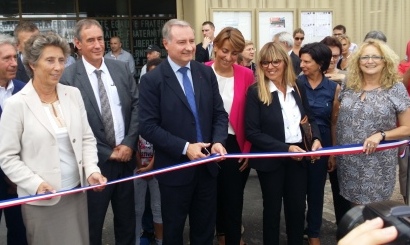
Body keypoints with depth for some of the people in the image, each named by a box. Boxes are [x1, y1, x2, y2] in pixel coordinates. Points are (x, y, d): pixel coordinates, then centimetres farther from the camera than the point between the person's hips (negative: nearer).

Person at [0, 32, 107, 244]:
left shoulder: (73, 94, 3)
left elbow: (87, 138, 7)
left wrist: (92, 170, -7)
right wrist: (35, 184, -18)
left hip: (77, 192, 4)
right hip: (41, 200, -4)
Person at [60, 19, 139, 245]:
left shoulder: (121, 69, 4)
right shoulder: (68, 77, -10)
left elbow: (137, 105, 3)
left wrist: (129, 143, -9)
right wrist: (107, 153, -11)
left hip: (126, 155, 4)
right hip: (95, 160, -4)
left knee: (127, 218, 19)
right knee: (92, 224, 13)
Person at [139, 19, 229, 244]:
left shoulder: (206, 73, 2)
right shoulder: (152, 80, -11)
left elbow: (219, 113, 5)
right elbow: (148, 127, -15)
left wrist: (218, 141, -13)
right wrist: (184, 148, -21)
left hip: (207, 164, 4)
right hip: (175, 168, -3)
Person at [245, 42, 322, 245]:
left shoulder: (298, 89, 4)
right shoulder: (255, 92, -11)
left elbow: (309, 118, 13)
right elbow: (252, 132, -15)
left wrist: (316, 139, -8)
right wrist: (285, 148, -21)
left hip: (298, 157, 4)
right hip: (271, 160, -4)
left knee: (297, 208, 15)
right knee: (272, 209, 12)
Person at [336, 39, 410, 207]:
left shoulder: (396, 89, -6)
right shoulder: (349, 87, 4)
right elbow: (339, 121, 13)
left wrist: (381, 135, -19)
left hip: (378, 165, -3)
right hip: (348, 162, 3)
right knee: (354, 206, 13)